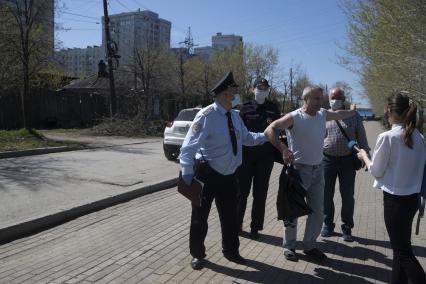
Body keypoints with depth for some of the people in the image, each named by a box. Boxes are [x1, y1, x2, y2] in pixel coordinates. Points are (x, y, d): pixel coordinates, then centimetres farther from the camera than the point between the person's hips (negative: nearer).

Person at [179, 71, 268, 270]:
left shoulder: (234, 116, 4)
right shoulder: (206, 116, -20)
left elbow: (247, 138, 14)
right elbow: (189, 145, -26)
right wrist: (188, 172, -35)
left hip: (229, 175, 7)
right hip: (208, 174, -6)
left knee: (230, 216, 19)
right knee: (200, 216, 9)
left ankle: (230, 250, 41)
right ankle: (197, 255, 30)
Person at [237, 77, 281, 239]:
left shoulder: (273, 108, 5)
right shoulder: (246, 108, 3)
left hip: (265, 156, 1)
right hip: (246, 154, -1)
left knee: (260, 193, 7)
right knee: (242, 190, 3)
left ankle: (255, 227, 18)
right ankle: (237, 223, 19)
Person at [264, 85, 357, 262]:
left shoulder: (323, 114, 7)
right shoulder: (294, 117, -13)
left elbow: (340, 114, 29)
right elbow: (269, 130, -22)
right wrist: (283, 149, -34)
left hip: (318, 170, 6)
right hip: (298, 169, -6)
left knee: (317, 211, 11)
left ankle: (309, 246, 27)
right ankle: (289, 246, 22)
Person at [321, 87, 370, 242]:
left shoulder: (354, 116, 5)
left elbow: (361, 137, 7)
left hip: (347, 160, 0)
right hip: (327, 159, 1)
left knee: (348, 195, 6)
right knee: (326, 194, 8)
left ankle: (347, 227, 21)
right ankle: (328, 224, 25)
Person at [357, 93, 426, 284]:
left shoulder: (387, 137, -18)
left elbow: (376, 171, -10)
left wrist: (364, 156, 7)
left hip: (394, 200, -7)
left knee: (403, 251, 5)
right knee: (402, 245, 19)